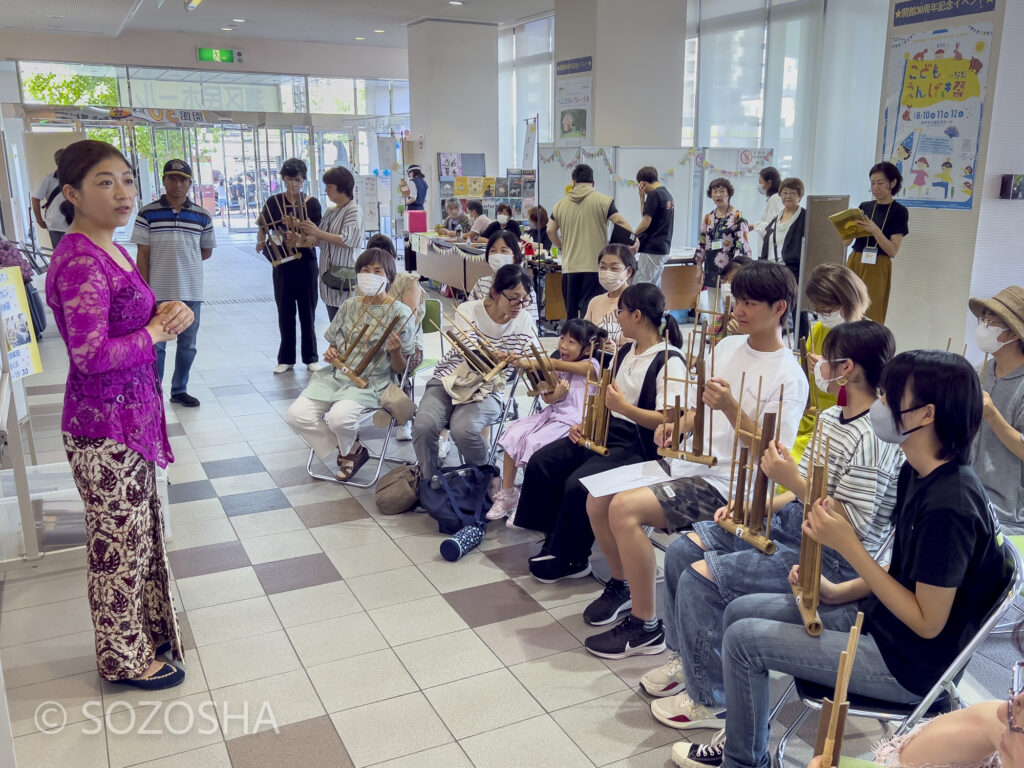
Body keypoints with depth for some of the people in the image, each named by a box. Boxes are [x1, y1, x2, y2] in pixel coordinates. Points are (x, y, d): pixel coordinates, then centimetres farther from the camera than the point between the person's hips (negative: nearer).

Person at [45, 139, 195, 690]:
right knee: (120, 542, 6)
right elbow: (92, 355, -27)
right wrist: (156, 331, -14)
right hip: (105, 426, -9)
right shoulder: (79, 262, -21)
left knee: (140, 531, 20)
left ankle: (143, 630, 38)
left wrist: (164, 313, 2)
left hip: (131, 416, 9)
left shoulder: (110, 252, 9)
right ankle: (125, 659, 25)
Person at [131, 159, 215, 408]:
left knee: (187, 345, 12)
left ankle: (179, 390, 27)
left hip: (191, 292, 3)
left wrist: (183, 259, 0)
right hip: (158, 293, -2)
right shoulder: (147, 213, -3)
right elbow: (142, 254, -3)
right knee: (156, 345, 4)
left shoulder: (202, 215, 3)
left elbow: (207, 251, 13)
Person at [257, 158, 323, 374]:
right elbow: (263, 229, 4)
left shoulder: (312, 203, -1)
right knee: (285, 312, 6)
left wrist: (302, 240, -24)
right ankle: (286, 359, 17)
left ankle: (310, 357, 17)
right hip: (282, 264, 1)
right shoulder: (273, 202, 1)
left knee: (307, 311, 5)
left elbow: (319, 237, -5)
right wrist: (260, 242, -17)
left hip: (306, 262, -1)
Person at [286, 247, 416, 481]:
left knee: (339, 417, -33)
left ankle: (349, 450, 5)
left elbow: (400, 369, -3)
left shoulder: (399, 313, -5)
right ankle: (351, 448, 4)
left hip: (370, 382, -5)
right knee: (296, 414, -16)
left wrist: (394, 351, -24)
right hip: (336, 374, 5)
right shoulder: (349, 306, 8)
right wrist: (330, 353, -3)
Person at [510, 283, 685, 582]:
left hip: (638, 444, -9)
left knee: (578, 484, -26)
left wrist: (623, 407, -29)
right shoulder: (624, 353, 12)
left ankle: (571, 560, -3)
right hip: (606, 430, 9)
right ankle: (555, 539, 7)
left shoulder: (669, 361, -14)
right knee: (541, 462, -6)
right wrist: (585, 423, 3)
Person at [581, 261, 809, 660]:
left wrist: (731, 407, -30)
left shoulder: (788, 377, -13)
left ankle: (646, 627, -10)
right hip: (689, 461, 8)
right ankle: (621, 583, 25)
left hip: (725, 483, -8)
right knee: (598, 499, 0)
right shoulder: (726, 346, 10)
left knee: (625, 508, -26)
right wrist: (677, 425, -2)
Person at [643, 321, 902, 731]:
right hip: (795, 523, 10)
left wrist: (793, 480, -27)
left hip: (833, 558, -10)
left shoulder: (874, 438, -22)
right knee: (683, 549, 5)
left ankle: (710, 700, 1)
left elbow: (852, 525, -25)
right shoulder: (831, 417, 8)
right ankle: (687, 657, 23)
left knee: (700, 578, -19)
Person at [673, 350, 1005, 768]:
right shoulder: (917, 472, 0)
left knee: (743, 639, -12)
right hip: (878, 613, 9)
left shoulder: (950, 505, -30)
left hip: (911, 661, -9)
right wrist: (840, 592, -2)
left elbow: (928, 622, -24)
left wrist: (847, 546, -25)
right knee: (740, 610, 7)